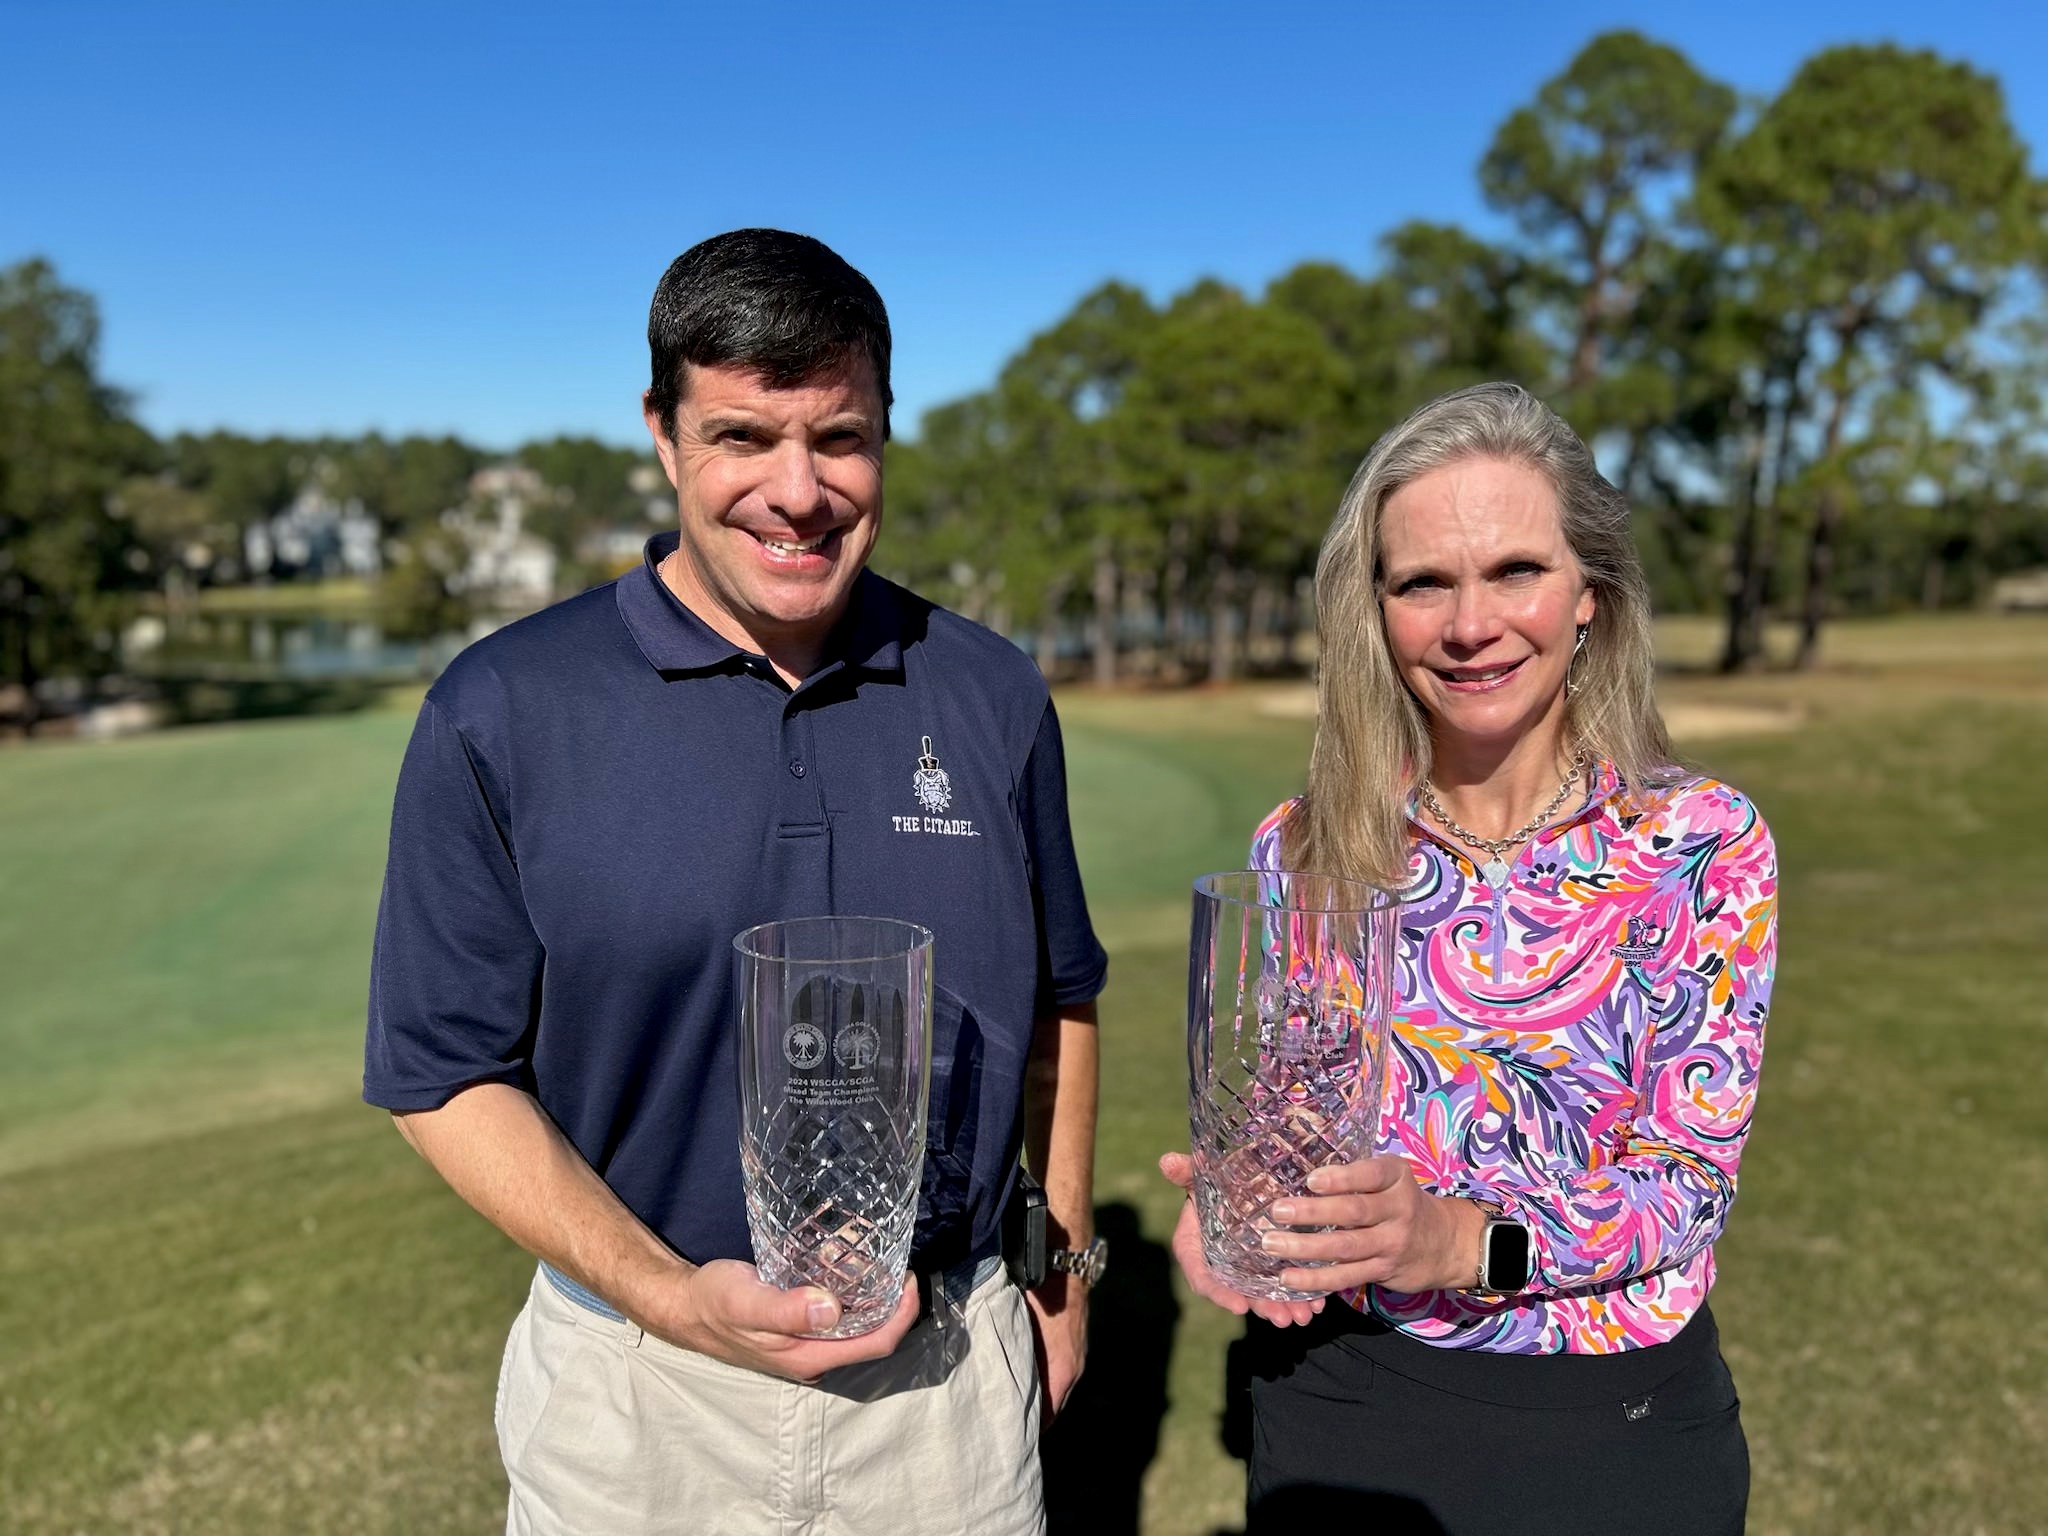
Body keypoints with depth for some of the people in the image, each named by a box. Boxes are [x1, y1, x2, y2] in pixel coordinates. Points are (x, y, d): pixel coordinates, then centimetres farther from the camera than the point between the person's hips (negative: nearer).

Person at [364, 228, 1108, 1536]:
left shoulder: (992, 697, -3)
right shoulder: (502, 714, -10)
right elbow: (449, 1070, -7)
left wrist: (1066, 1256, 10)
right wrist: (670, 1296, -18)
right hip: (638, 1391, -1)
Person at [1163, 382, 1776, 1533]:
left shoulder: (1705, 844, -11)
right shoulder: (1302, 847, -7)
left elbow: (1692, 1177, -12)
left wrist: (1463, 1239, -28)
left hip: (1617, 1428, -1)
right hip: (1336, 1404, 1)